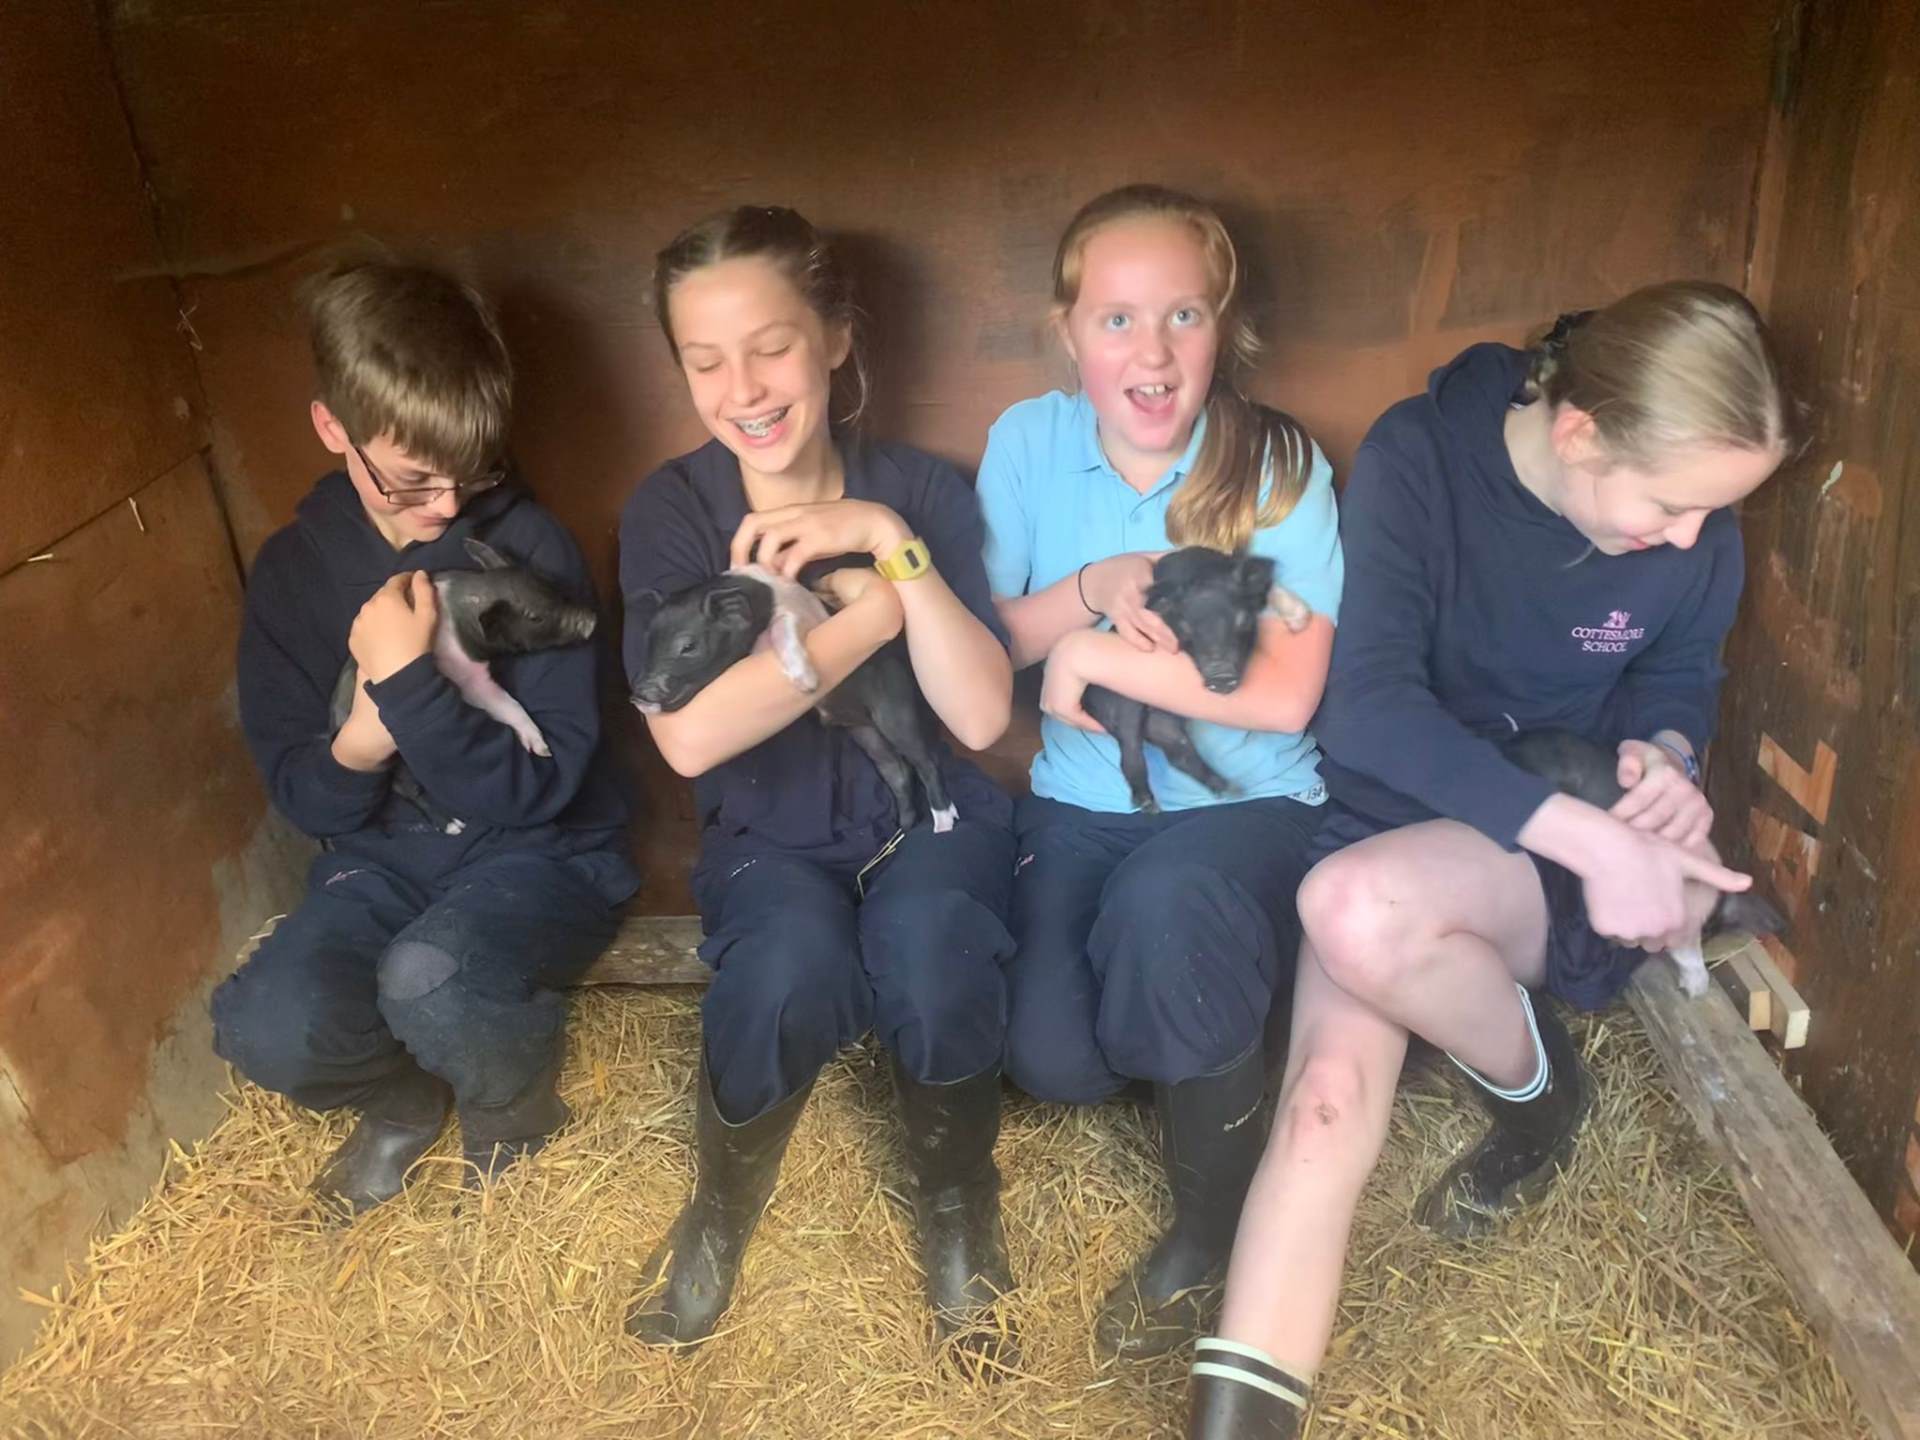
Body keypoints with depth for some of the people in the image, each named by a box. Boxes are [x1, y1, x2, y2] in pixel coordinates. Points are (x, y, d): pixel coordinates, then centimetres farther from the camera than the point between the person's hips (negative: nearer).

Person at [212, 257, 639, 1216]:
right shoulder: (293, 570, -2)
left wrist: (410, 683, -30)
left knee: (428, 979, -34)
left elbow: (541, 786, -17)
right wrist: (354, 750, -23)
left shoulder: (530, 550, -14)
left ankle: (513, 1105, 3)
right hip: (385, 858, 4)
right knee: (263, 1031, -23)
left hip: (542, 855, -3)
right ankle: (405, 1094, 13)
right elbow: (298, 795, 0)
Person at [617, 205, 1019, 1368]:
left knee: (930, 956, -33)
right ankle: (724, 1205, 2)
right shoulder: (671, 510, -8)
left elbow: (982, 717, -16)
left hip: (929, 813, 0)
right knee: (793, 971, -33)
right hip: (773, 839, 0)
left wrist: (893, 547, -25)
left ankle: (956, 1206, -1)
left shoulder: (921, 488, -8)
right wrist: (871, 611, -21)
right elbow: (691, 737, -23)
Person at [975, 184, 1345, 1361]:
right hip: (1081, 801, 3)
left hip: (1244, 799, -2)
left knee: (1165, 904, -36)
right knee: (1050, 1059, -20)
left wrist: (1094, 651, -17)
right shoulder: (1027, 444, -1)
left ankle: (1214, 1223, -7)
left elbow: (1284, 692, -18)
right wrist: (1091, 586, -19)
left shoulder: (1279, 467, -10)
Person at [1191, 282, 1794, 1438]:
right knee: (1330, 1090, -25)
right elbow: (1369, 710, -25)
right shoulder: (1418, 459, -18)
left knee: (1356, 906, -33)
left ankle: (1539, 1090, -3)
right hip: (1395, 819, 0)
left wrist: (1664, 753, -14)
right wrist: (1588, 834, -33)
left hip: (1566, 862, 0)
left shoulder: (1698, 530, -9)